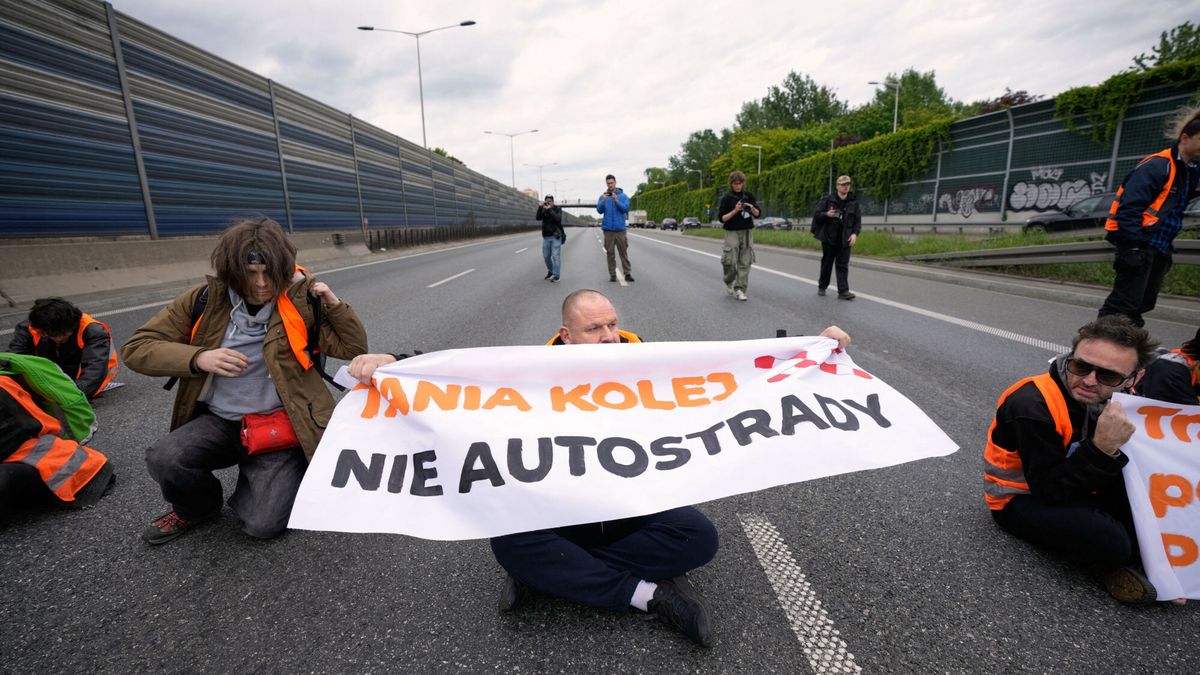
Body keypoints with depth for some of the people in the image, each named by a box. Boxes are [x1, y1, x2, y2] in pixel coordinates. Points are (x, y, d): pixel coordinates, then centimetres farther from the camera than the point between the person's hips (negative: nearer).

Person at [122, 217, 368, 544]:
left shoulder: (300, 303, -7)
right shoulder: (205, 299, -3)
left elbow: (354, 348, -4)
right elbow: (135, 348, -1)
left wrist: (334, 303, -18)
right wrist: (198, 358, -19)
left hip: (279, 425, -3)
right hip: (219, 421, 3)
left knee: (264, 523, -17)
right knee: (162, 460, -27)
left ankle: (253, 485, 21)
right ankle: (197, 507, 9)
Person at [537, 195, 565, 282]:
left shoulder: (558, 209, 1)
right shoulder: (543, 210, 10)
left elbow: (558, 219, -17)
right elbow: (538, 218, -7)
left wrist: (550, 209, -20)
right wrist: (540, 207, -18)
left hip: (556, 236, -4)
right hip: (546, 237, 4)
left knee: (556, 256, -10)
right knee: (546, 256, 8)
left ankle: (556, 276, -10)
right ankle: (550, 271, 28)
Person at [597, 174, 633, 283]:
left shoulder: (623, 196, 5)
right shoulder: (603, 196, 7)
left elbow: (626, 209, -7)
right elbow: (599, 210, -3)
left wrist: (617, 201, -20)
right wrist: (603, 200, -21)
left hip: (620, 228, -1)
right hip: (608, 229, 1)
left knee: (624, 252, -1)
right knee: (610, 253, 3)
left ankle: (628, 274, 2)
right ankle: (612, 275, 8)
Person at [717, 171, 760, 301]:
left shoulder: (749, 196, 7)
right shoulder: (726, 198, -2)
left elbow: (758, 214, 9)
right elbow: (722, 218, -6)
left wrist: (752, 208, -12)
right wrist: (735, 210, -19)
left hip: (747, 232, 3)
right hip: (732, 232, -3)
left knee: (745, 262, -2)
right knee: (730, 260, -11)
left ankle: (739, 289, 5)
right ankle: (729, 283, 17)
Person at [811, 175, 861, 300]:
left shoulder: (853, 202, 6)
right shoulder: (827, 200, -2)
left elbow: (858, 220, 9)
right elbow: (816, 215, -2)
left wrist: (855, 233, -7)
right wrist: (826, 214, -22)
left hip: (845, 240, 2)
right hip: (829, 238, -1)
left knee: (843, 266, -3)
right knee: (827, 264, 10)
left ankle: (843, 291, -6)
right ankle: (822, 287, 26)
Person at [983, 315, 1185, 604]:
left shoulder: (1118, 399, -5)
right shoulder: (1031, 407, -30)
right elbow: (1050, 491, -26)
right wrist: (1102, 448, -36)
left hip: (1073, 487, 7)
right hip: (1022, 499, -7)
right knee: (1110, 542, -29)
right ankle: (1107, 559, 4)